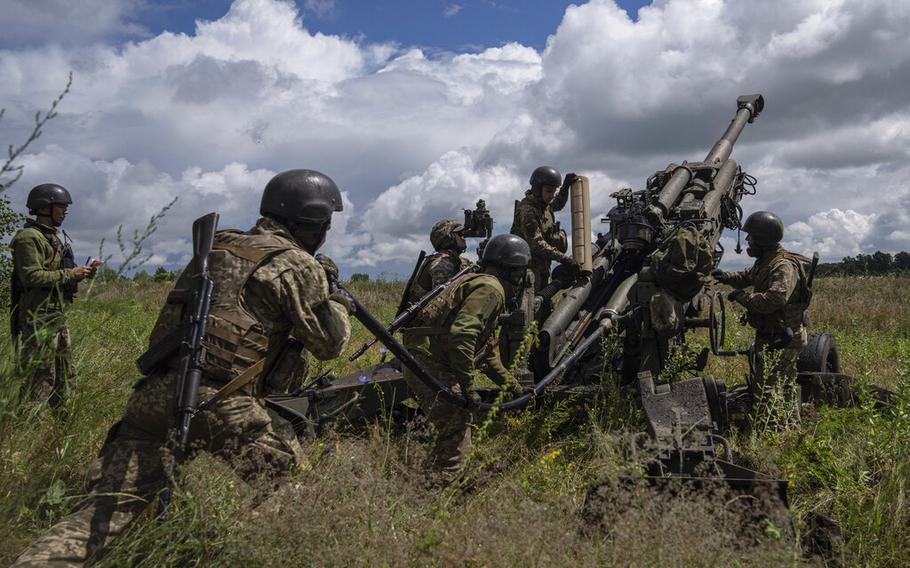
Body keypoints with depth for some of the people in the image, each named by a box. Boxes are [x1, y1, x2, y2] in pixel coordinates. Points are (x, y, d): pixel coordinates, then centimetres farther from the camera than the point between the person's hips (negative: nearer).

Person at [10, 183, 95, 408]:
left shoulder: (55, 236, 18)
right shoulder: (29, 237, -12)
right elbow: (32, 277, -22)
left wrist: (79, 275, 7)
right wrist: (69, 274, -16)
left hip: (58, 316, 10)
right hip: (38, 319, -10)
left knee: (66, 377, 14)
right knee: (41, 378, -8)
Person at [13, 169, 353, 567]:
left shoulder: (218, 247, 19)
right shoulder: (297, 264, -1)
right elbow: (330, 342, 1)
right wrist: (337, 297, 20)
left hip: (154, 395, 6)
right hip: (219, 404, -6)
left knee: (104, 509, 5)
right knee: (293, 479, 17)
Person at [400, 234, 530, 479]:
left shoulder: (479, 283, 23)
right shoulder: (490, 289, -10)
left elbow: (488, 352, 30)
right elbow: (461, 335, -25)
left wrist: (511, 385, 31)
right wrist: (468, 386, -22)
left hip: (424, 364, 11)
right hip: (431, 366, -11)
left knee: (459, 422, 19)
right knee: (457, 428, -10)